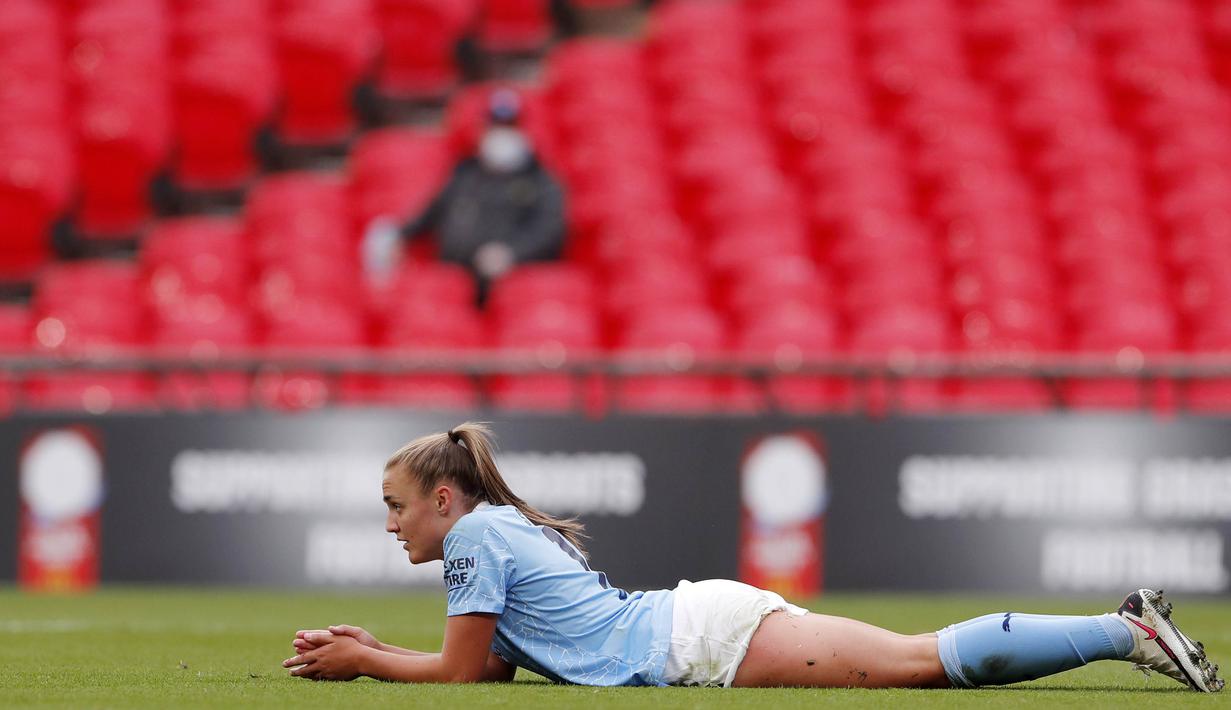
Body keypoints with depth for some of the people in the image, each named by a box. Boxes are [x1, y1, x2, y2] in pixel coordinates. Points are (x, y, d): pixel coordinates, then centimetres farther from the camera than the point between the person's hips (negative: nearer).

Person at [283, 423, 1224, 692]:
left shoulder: (474, 535, -4)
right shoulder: (507, 530, 23)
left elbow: (459, 674, -5)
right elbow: (488, 668, 29)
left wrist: (361, 664, 5)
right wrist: (368, 650, 24)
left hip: (705, 641, -8)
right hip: (705, 624, 8)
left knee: (925, 661, -13)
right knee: (930, 662, 4)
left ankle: (1128, 633, -17)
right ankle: (1124, 629, 0)